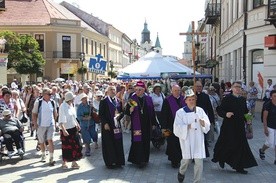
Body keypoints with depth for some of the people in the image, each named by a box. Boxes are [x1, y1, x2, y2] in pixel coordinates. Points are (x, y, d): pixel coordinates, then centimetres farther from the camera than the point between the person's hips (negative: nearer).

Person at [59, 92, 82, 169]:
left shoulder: (71, 106, 6)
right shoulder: (63, 107, -17)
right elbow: (61, 120, -22)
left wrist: (77, 124, 16)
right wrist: (64, 130, -30)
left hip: (73, 129, 7)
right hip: (66, 130, -7)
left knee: (75, 146, 8)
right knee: (66, 147, 4)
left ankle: (74, 162, 19)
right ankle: (64, 163, 22)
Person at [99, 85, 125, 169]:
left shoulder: (118, 101, 11)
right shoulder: (104, 101, -5)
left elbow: (121, 111, 17)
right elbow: (101, 114, -8)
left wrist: (119, 115, -5)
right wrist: (105, 123, -16)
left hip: (117, 125, 5)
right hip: (108, 126, -5)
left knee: (118, 143, 7)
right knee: (109, 144, 0)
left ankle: (118, 161, 17)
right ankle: (110, 162, 11)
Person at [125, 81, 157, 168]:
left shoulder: (148, 99, 4)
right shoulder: (132, 99, -3)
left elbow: (152, 112, 8)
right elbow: (127, 112, -3)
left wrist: (153, 123, 8)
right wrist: (130, 109, -25)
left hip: (147, 124, 3)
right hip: (136, 124, -3)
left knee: (146, 141, 10)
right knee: (137, 141, -7)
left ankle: (145, 159, 24)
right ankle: (139, 160, -2)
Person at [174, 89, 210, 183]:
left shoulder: (200, 110, 2)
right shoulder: (180, 112, -4)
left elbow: (207, 125, -1)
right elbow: (177, 128, -9)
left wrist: (203, 123, -22)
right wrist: (187, 126, -22)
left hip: (198, 139, 1)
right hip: (186, 139, -1)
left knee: (199, 161, -2)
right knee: (186, 160, 12)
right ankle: (181, 172, 45)